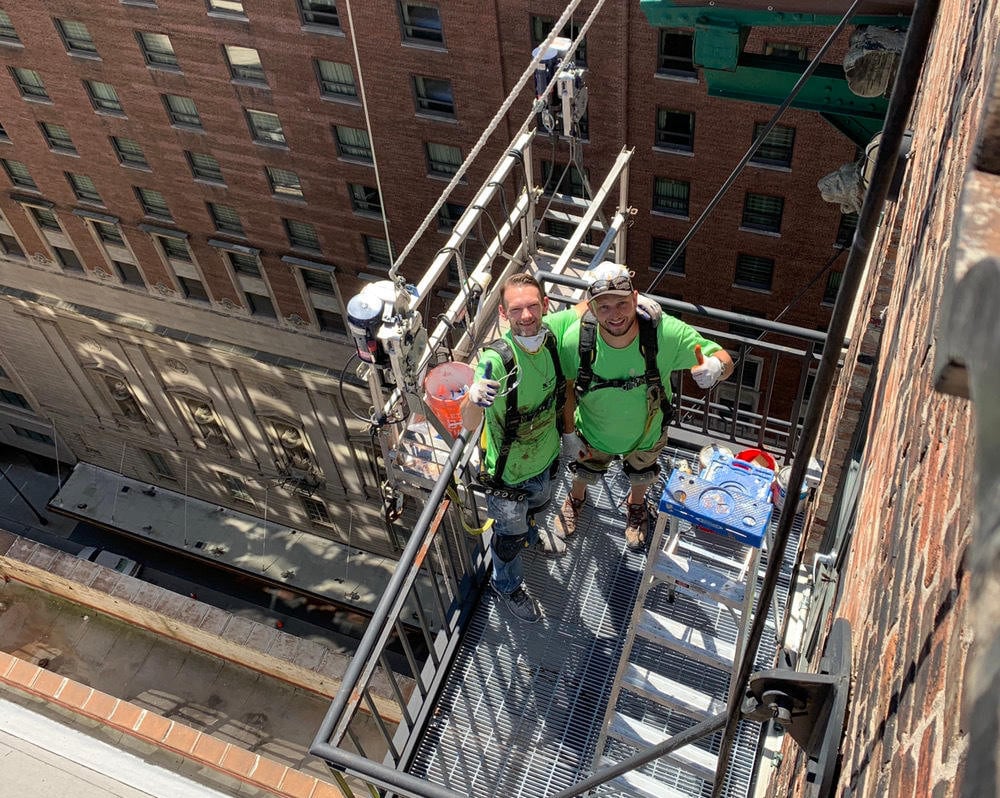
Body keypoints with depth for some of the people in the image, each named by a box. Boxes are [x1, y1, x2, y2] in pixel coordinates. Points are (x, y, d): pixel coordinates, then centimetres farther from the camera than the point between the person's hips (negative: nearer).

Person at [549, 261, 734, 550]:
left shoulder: (666, 333, -40)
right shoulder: (575, 339, -36)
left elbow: (724, 359, -30)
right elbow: (567, 385, -15)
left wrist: (715, 367, -54)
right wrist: (568, 432, -7)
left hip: (647, 432, 0)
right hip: (593, 432, 0)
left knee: (642, 476, 34)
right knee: (585, 472, 33)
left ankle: (636, 505, 70)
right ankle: (576, 498, 70)